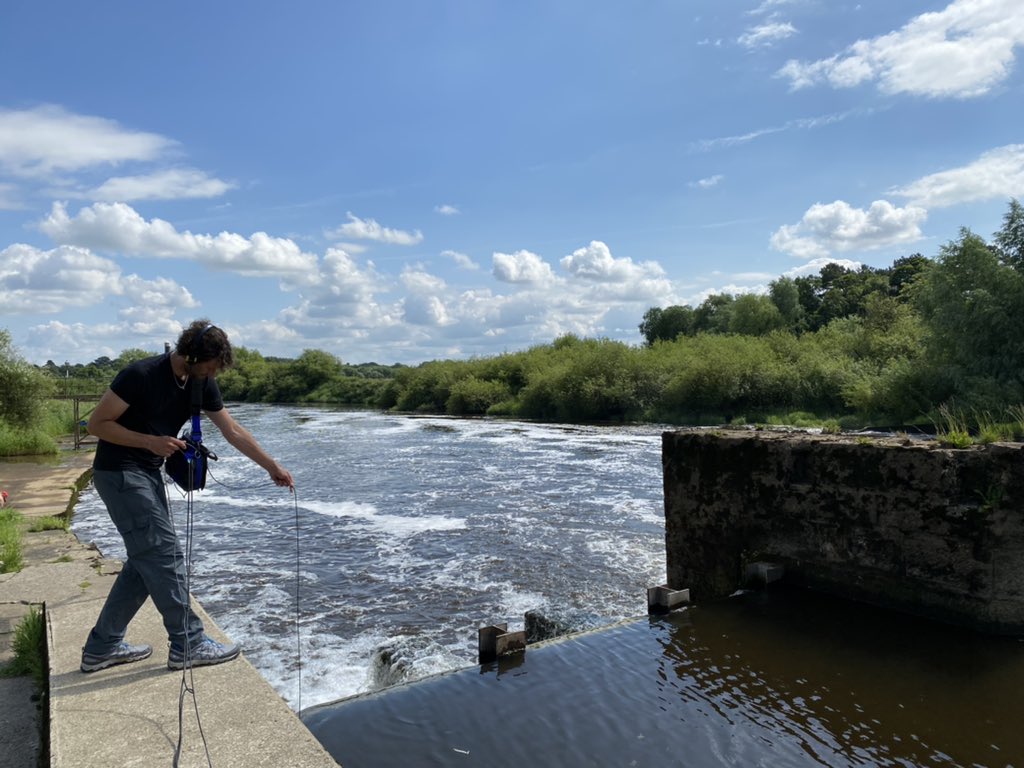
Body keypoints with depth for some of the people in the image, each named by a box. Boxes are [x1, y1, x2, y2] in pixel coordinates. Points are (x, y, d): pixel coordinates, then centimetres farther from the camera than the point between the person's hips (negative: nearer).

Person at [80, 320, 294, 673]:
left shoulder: (202, 383, -1)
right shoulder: (141, 375, -22)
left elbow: (233, 431, 3)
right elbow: (97, 424, -16)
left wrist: (273, 467, 1)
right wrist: (151, 441, -25)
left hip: (149, 473, 8)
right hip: (119, 472, -8)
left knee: (146, 560, 11)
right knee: (165, 554, -8)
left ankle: (102, 648, 22)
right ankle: (187, 645, 3)